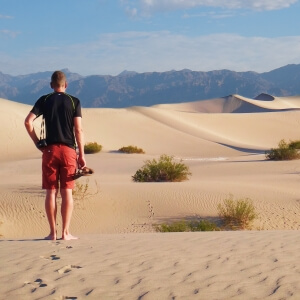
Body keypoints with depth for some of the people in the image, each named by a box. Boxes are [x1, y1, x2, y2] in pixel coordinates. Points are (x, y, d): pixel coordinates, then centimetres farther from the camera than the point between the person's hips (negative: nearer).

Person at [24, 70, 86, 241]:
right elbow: (78, 129, -3)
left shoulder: (44, 100, 6)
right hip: (68, 150, -1)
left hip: (50, 150, 1)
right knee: (67, 192, 2)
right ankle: (66, 232, 1)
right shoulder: (74, 102, 3)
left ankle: (53, 232, 5)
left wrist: (37, 142, 4)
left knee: (51, 192, 5)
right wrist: (81, 155, 0)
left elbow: (28, 121, -5)